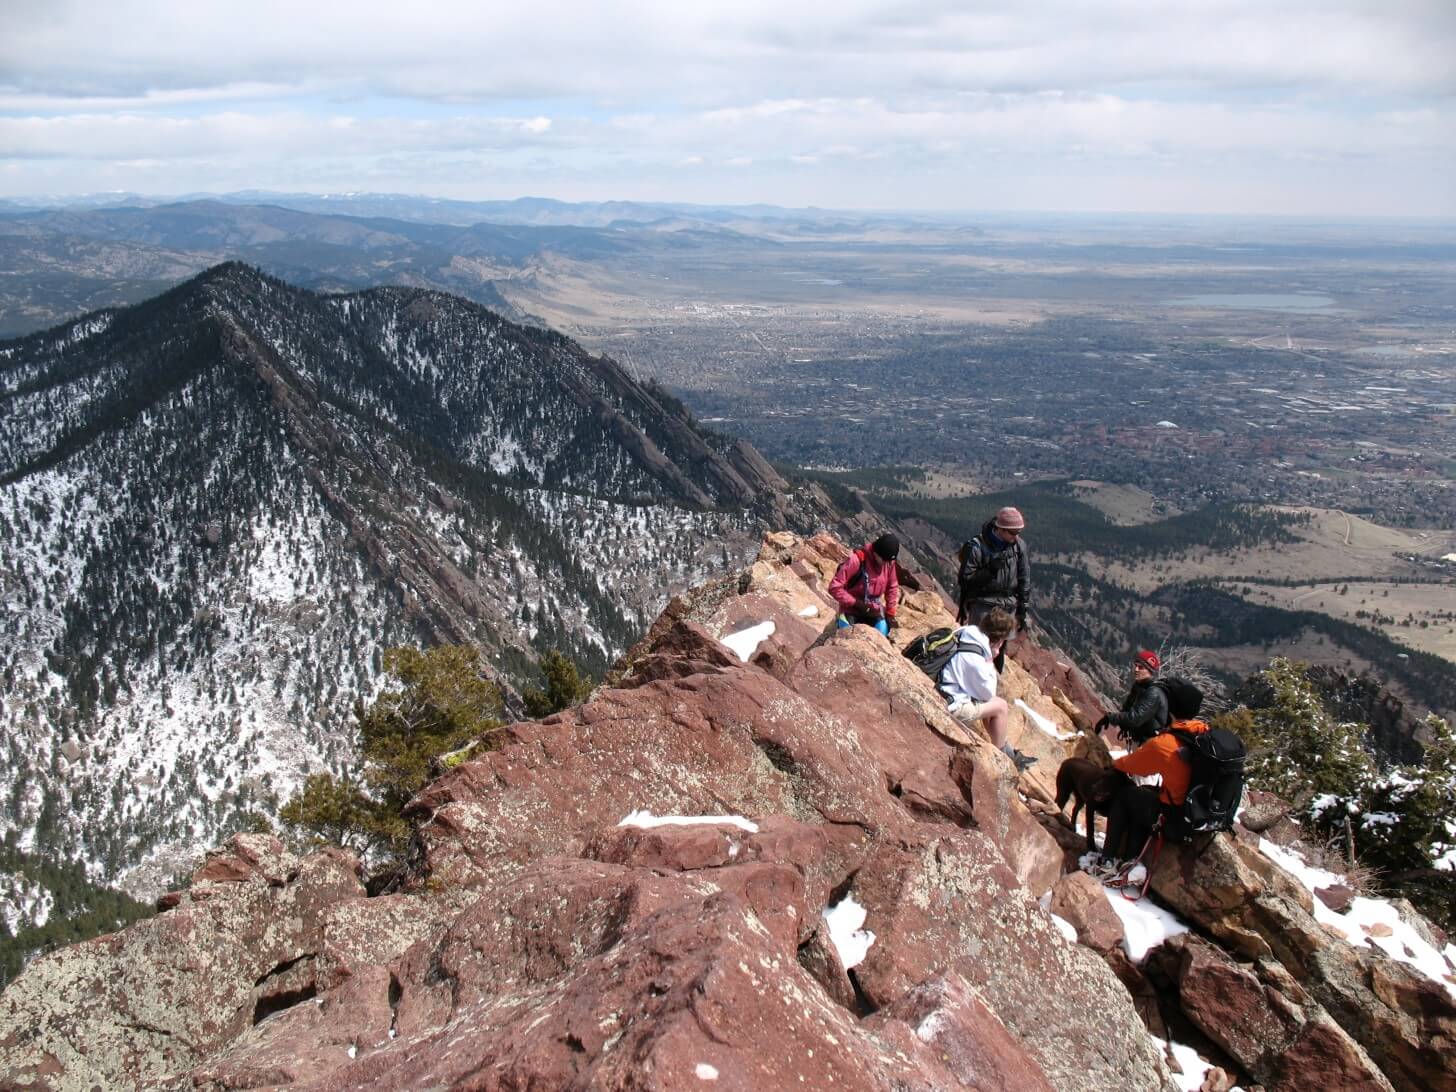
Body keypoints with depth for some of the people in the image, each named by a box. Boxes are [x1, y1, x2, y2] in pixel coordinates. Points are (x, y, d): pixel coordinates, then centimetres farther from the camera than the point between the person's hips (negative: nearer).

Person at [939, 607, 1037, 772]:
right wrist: (989, 662, -7)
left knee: (992, 703, 18)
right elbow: (988, 693, -9)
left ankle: (1008, 752, 28)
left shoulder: (965, 634, -2)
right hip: (952, 707, -9)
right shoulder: (975, 659, -27)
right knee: (1000, 706, 1)